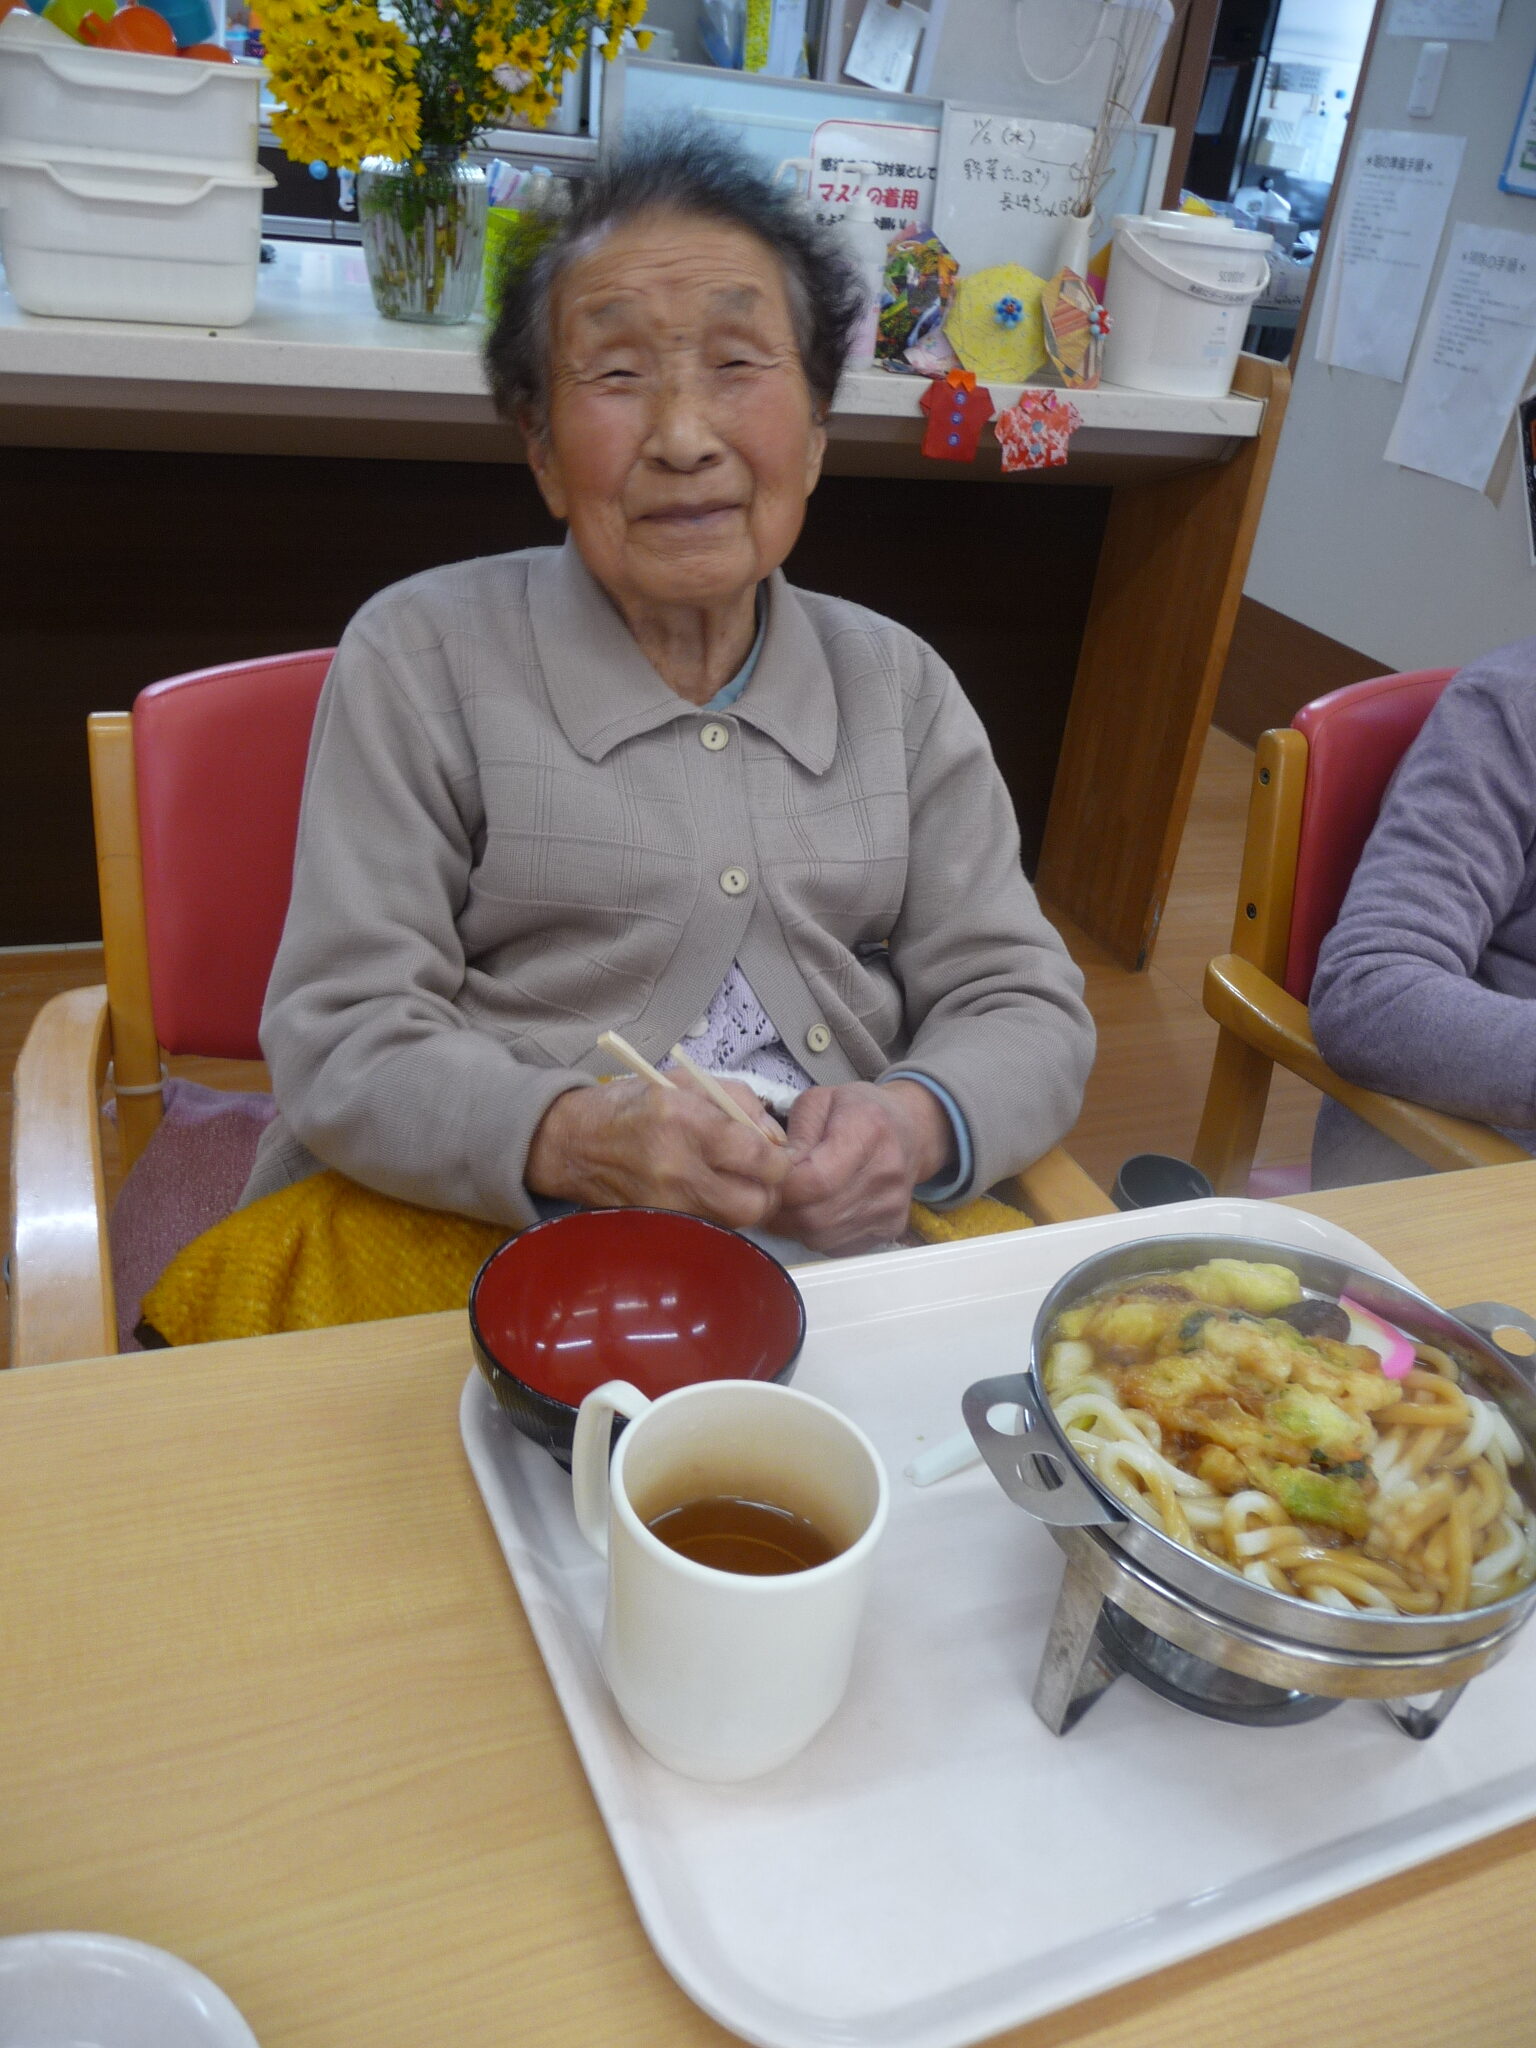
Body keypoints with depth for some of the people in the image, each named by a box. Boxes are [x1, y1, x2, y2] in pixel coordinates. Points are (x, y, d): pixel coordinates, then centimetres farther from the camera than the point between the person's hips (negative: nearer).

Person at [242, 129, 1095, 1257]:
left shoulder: (902, 685, 11)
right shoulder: (419, 657, 1)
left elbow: (1024, 1007, 8)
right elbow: (344, 1045, -5)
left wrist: (914, 1122, -15)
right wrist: (576, 1138, -25)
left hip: (840, 1253, 4)